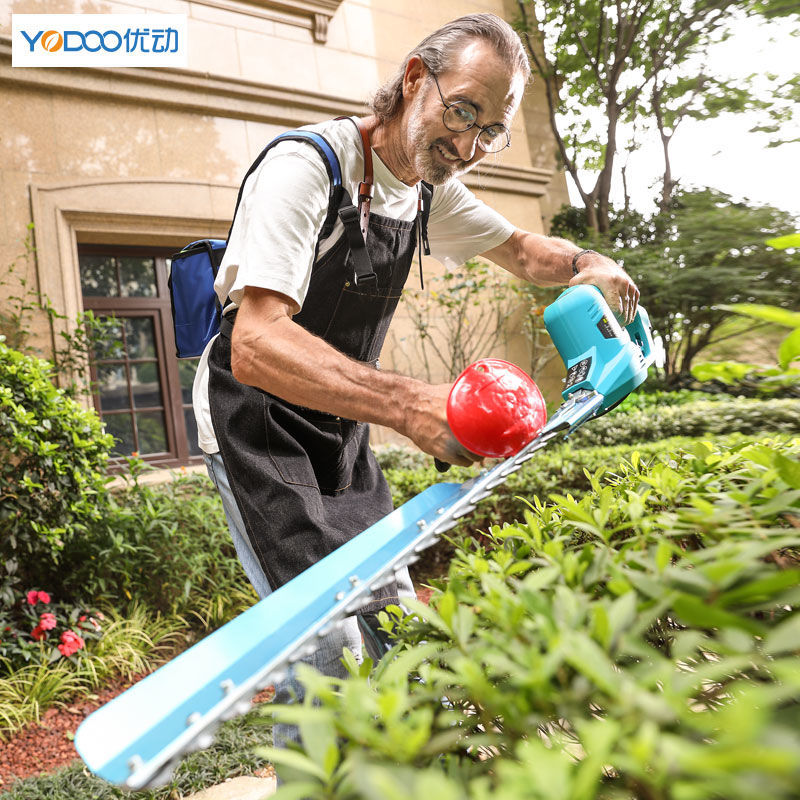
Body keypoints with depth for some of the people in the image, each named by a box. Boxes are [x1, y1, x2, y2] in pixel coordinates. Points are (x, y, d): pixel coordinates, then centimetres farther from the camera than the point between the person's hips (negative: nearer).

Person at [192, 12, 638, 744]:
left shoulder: (431, 185, 2)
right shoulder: (308, 167, -23)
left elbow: (518, 248, 19)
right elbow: (255, 345, -36)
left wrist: (587, 263, -4)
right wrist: (408, 404, -48)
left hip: (341, 431, 7)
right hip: (257, 428, -7)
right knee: (329, 647, -14)